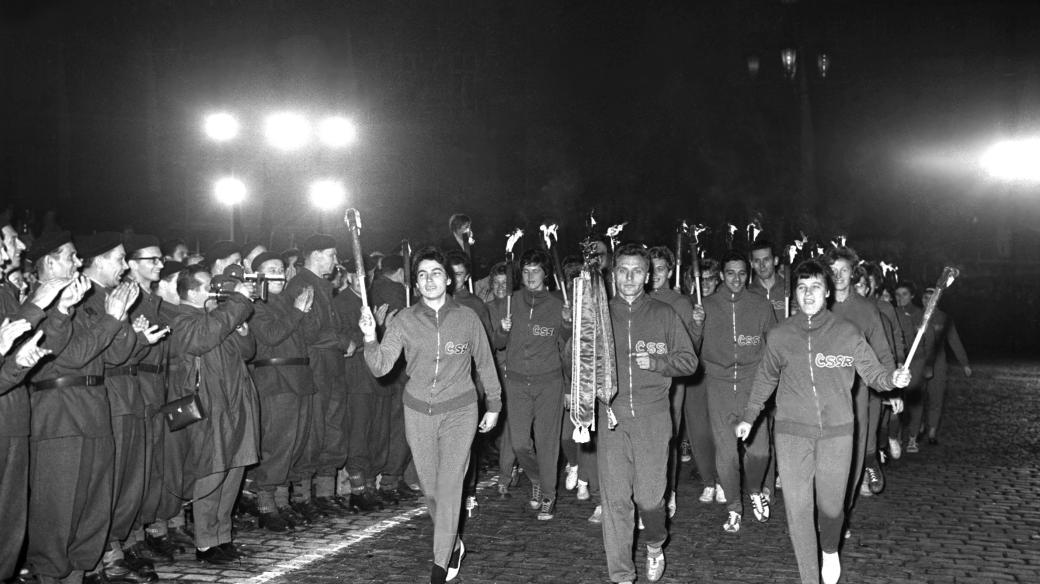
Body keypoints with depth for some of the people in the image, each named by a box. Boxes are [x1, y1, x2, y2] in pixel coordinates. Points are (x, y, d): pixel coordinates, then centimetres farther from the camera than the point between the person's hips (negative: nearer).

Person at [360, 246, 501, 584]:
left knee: (449, 488, -7)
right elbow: (381, 367, -7)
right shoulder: (404, 320, -1)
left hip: (459, 411, -2)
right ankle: (453, 544, 35)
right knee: (430, 489, 10)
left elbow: (485, 364, 10)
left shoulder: (467, 318, -1)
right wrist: (370, 339, -25)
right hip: (418, 412, 2)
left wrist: (493, 404, 12)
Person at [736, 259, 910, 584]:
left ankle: (830, 551, 41)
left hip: (836, 432, 0)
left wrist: (892, 378, -19)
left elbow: (872, 372, 3)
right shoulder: (779, 336, 5)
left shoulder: (846, 333, 1)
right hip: (792, 432, 1)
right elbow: (765, 379, 17)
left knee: (831, 506, 7)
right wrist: (749, 417, 20)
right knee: (798, 508, -3)